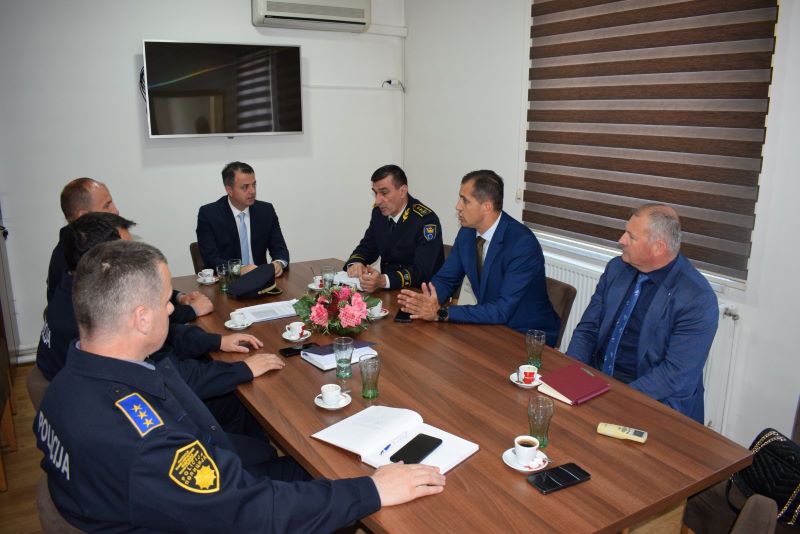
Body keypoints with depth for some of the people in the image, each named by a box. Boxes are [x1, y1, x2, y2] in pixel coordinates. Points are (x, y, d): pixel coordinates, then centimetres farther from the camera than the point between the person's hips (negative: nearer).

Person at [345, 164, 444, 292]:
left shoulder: (426, 220, -18)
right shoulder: (379, 212, 3)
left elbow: (422, 271, -24)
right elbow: (367, 247, 11)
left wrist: (383, 281, -39)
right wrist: (355, 263, -12)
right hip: (389, 291, 6)